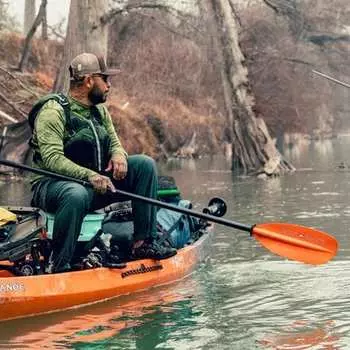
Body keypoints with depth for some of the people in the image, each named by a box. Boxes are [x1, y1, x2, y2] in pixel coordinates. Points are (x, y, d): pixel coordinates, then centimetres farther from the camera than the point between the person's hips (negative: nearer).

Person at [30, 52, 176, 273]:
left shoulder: (100, 111, 13)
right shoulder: (53, 112, -13)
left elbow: (114, 142, 17)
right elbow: (53, 159, -23)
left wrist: (119, 155, -9)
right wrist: (89, 175, -34)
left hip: (95, 182, 8)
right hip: (54, 184, -8)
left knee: (145, 165, -6)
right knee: (77, 195, -43)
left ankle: (144, 242, -10)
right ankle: (58, 267, -32)